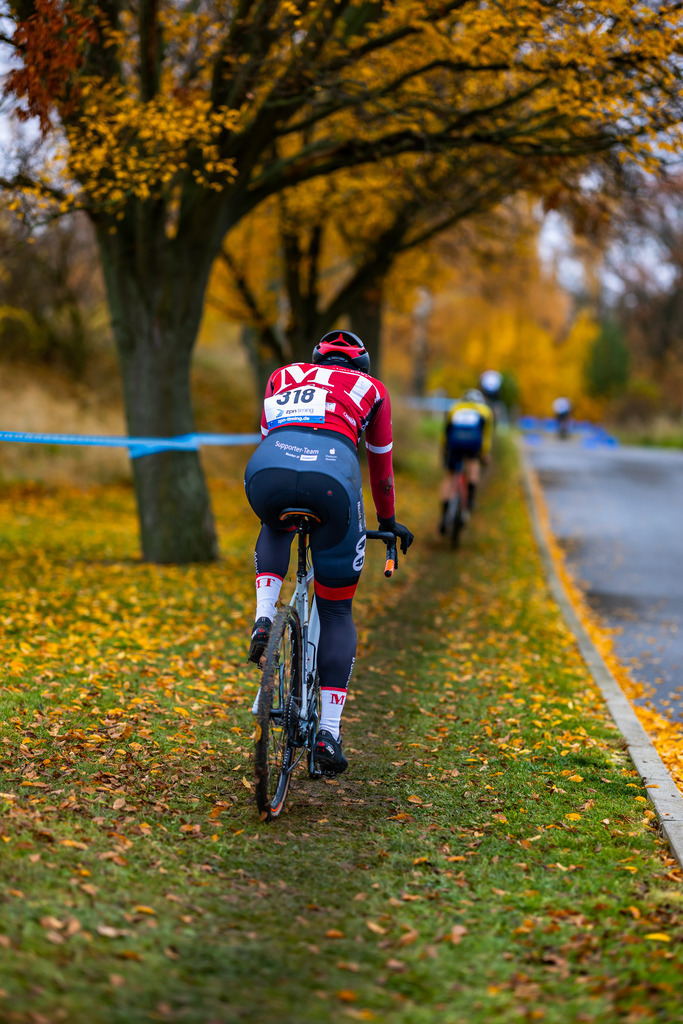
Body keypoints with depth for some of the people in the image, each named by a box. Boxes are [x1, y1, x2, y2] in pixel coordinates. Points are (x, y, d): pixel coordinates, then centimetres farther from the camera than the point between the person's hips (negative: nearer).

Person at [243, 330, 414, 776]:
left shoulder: (283, 376, 36)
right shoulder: (371, 388, 32)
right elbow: (382, 466, 41)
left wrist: (281, 499, 59)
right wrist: (388, 522, 57)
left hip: (267, 467, 2)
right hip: (332, 474, -1)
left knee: (276, 528, 40)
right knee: (336, 612, 16)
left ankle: (264, 618, 16)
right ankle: (330, 731, 9)